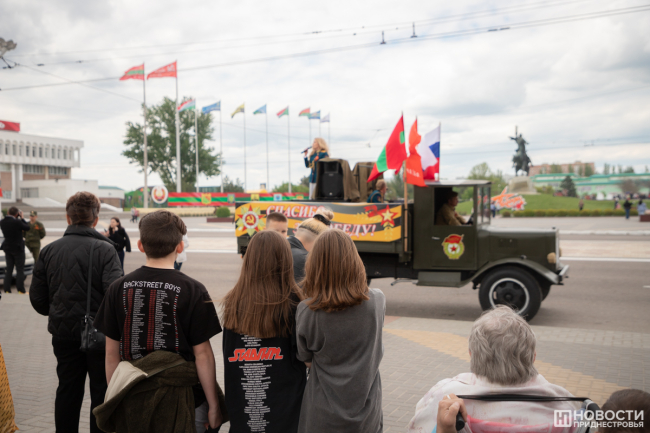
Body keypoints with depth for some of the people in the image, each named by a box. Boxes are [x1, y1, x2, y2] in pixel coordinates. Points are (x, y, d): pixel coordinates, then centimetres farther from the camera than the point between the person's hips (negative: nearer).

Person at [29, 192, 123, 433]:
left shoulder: (49, 250, 0)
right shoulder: (104, 249, -14)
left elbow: (37, 298, 2)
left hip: (63, 333, 4)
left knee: (67, 389, 18)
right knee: (101, 391, 9)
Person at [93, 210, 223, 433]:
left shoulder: (118, 288, -3)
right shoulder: (192, 290, -13)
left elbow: (112, 352, 2)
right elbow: (202, 354, -11)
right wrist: (214, 405, -3)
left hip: (132, 400, 3)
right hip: (181, 398, -3)